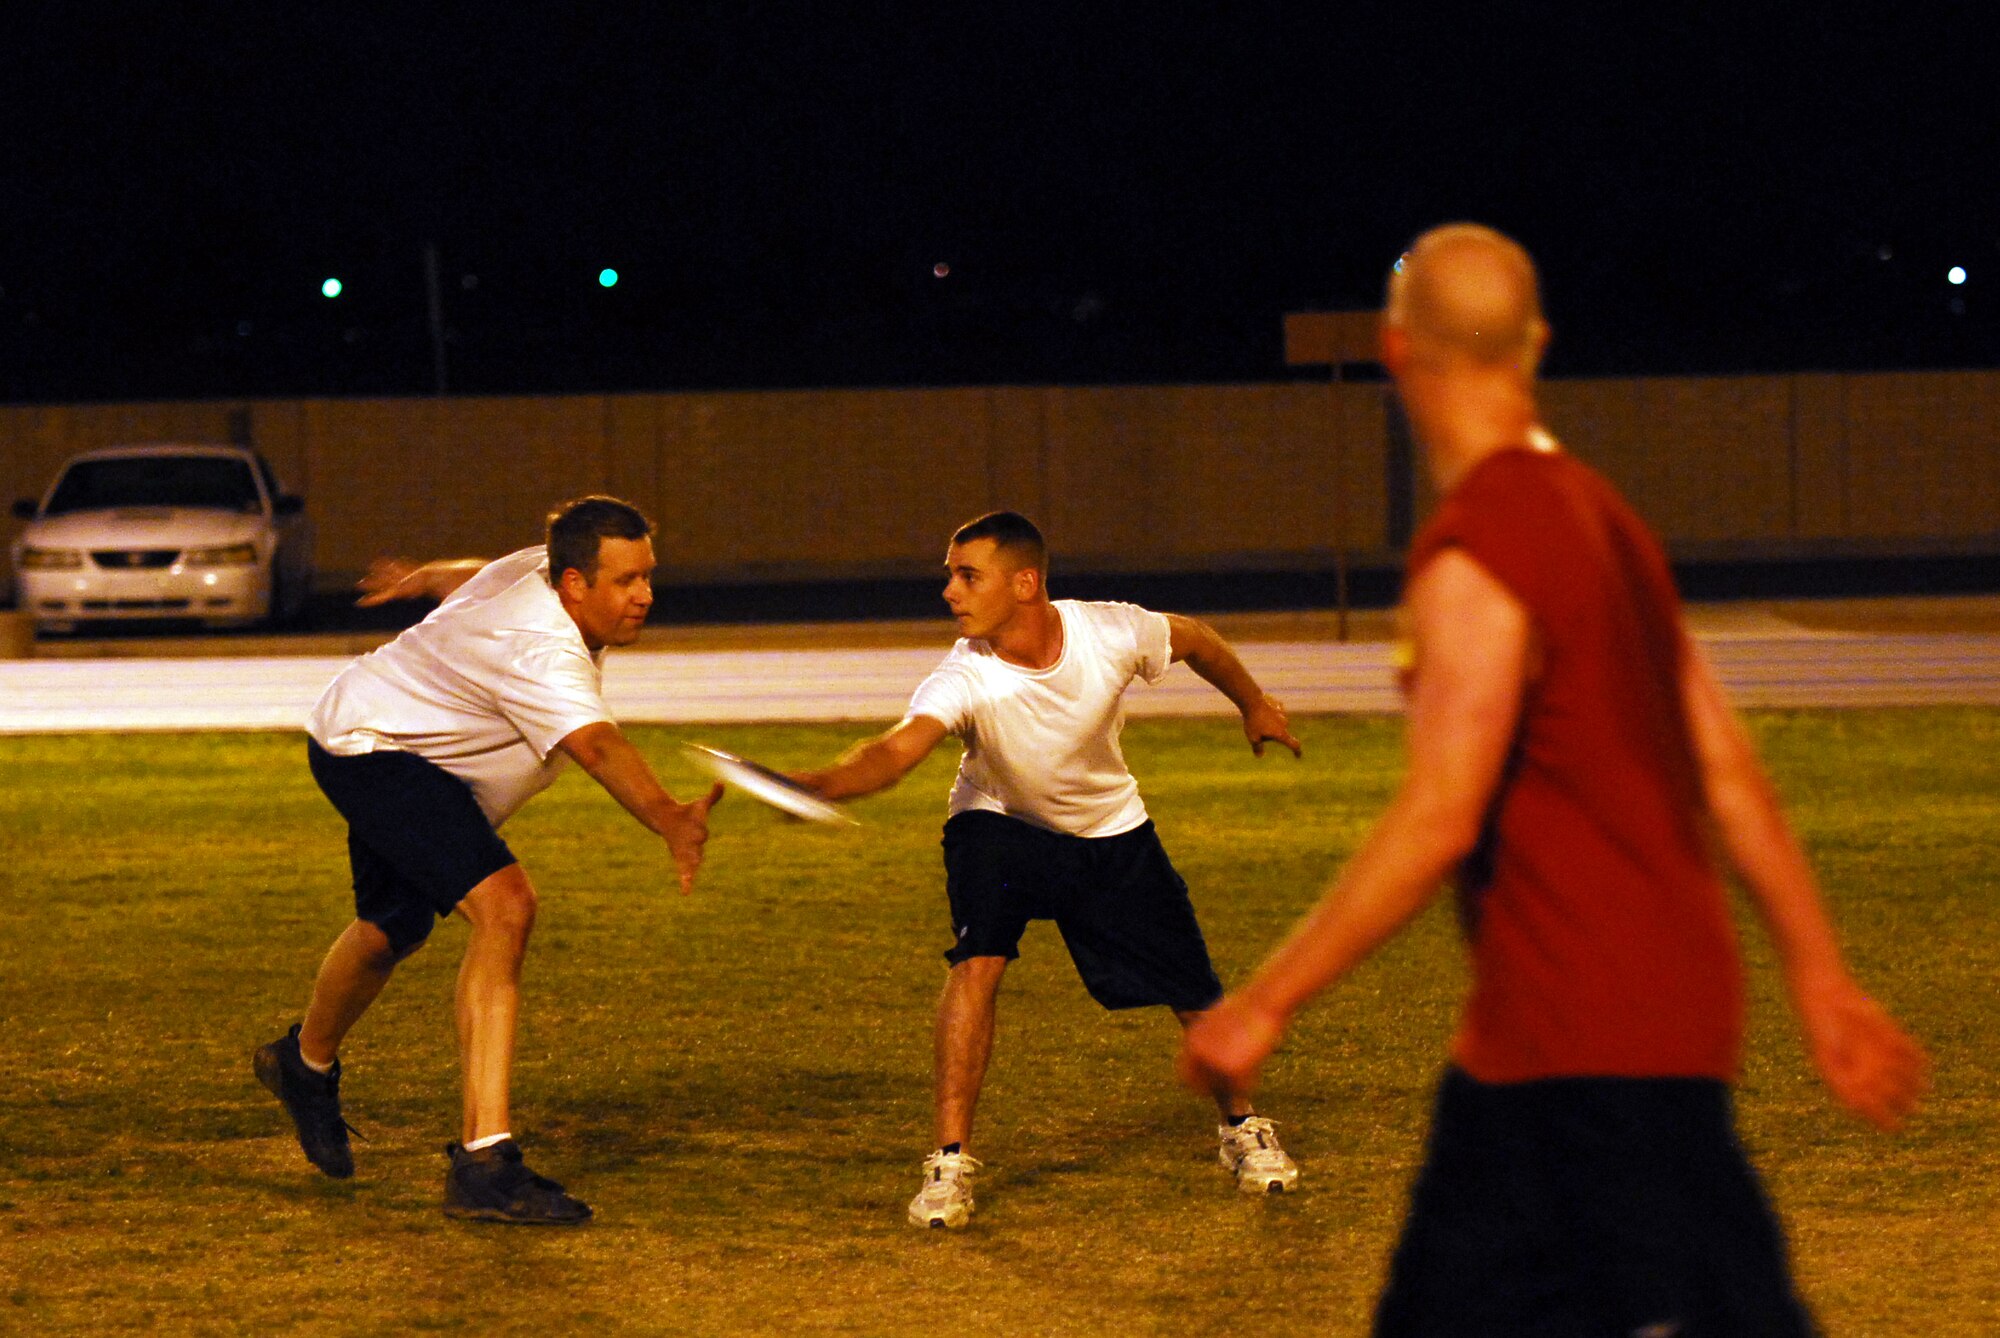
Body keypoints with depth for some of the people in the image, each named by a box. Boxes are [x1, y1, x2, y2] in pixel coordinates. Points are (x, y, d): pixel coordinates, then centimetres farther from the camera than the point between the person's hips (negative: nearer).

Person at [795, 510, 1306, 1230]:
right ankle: (950, 1160, -20)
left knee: (1194, 993, 5)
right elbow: (895, 750, -50)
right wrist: (812, 785, -71)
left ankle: (1242, 1124, 34)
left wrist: (1254, 704, 14)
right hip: (999, 827, -2)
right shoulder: (962, 679, -33)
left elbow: (1194, 639, -4)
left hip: (1114, 833, 2)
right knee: (977, 960, -28)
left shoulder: (1111, 633, -26)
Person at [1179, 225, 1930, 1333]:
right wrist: (1821, 980, 16)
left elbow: (1436, 823, -22)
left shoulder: (1472, 562, -16)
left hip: (1597, 1044, -9)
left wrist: (1264, 1004, -15)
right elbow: (1728, 772, 13)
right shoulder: (1599, 516, 12)